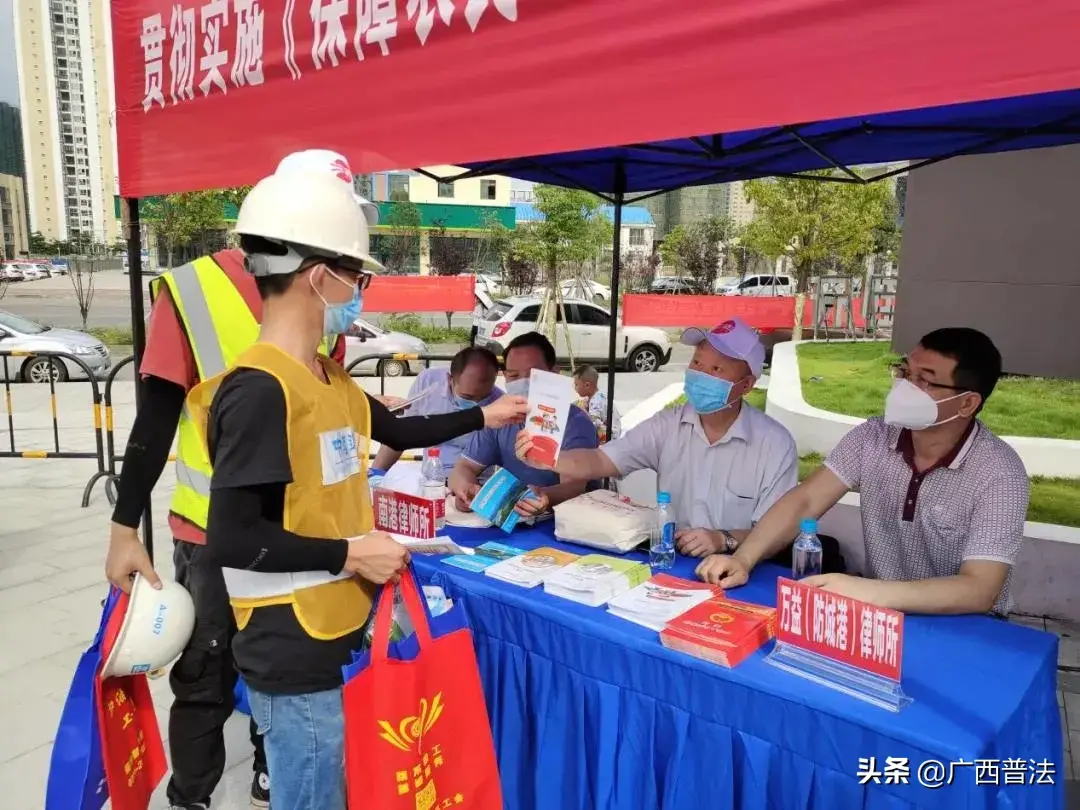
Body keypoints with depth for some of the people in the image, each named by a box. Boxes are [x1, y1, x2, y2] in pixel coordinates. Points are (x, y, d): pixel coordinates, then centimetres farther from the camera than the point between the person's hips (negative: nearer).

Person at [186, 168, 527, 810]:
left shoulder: (330, 379, 6)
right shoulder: (259, 390, -23)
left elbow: (400, 431, 23)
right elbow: (231, 539, -25)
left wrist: (484, 417, 25)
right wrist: (351, 553, -19)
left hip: (345, 637, 9)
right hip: (295, 658, -9)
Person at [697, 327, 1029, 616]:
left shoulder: (999, 474, -19)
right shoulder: (873, 437, -7)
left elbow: (979, 590, -27)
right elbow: (805, 500, -11)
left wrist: (866, 592, -42)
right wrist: (742, 559, -28)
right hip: (879, 611, 4)